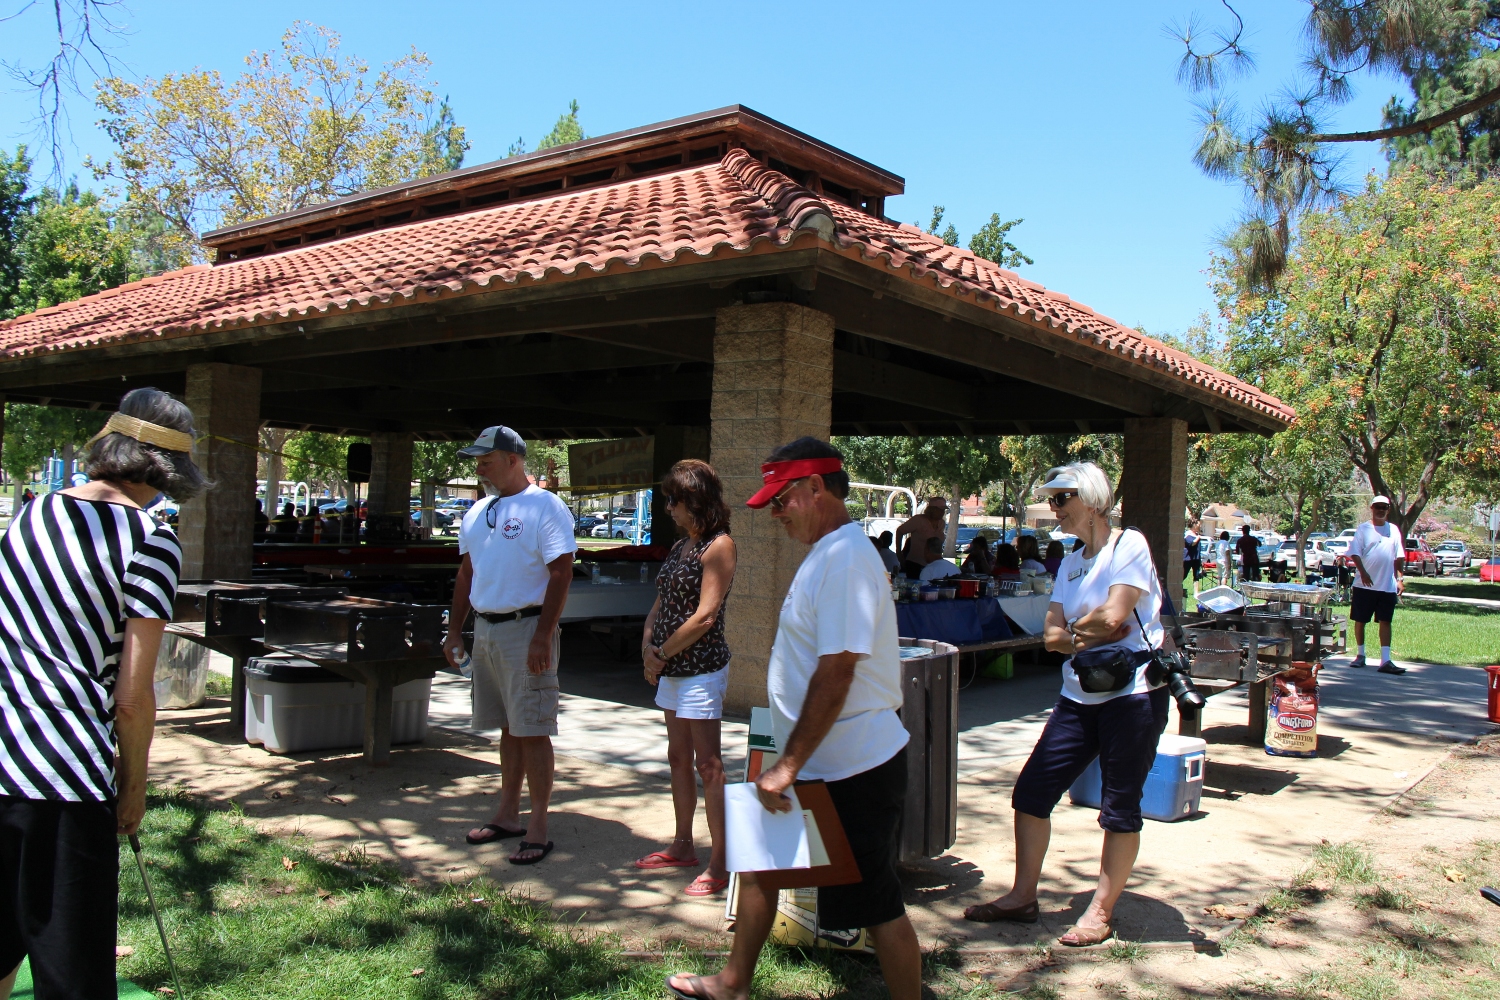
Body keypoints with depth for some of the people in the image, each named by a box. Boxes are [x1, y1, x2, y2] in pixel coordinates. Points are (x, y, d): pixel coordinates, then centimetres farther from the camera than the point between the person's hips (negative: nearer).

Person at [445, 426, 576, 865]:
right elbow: (466, 575, 19)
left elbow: (561, 574, -15)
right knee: (508, 728, 14)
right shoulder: (477, 513, 14)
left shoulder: (545, 507, -9)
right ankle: (507, 813, 24)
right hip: (485, 629, 7)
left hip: (526, 628, -7)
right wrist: (454, 631, 15)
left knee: (532, 731, -4)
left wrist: (542, 637, -20)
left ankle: (538, 827, 3)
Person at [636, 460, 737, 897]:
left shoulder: (718, 545, -12)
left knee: (708, 765, -6)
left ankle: (719, 864, 0)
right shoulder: (681, 545, 14)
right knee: (678, 758, 16)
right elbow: (661, 603, 14)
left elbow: (705, 616, -18)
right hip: (672, 669, 9)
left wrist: (662, 654, -11)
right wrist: (648, 643, -4)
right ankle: (683, 846, 28)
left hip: (702, 668, -9)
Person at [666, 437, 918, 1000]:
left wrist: (789, 766, -24)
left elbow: (836, 671, -27)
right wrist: (788, 762, 20)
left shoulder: (845, 558, -21)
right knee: (760, 861, 21)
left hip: (852, 769, -11)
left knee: (877, 906, 3)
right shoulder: (827, 554, 11)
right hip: (821, 763, 11)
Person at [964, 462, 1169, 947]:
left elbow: (1113, 617, -18)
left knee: (1120, 808, 3)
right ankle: (1023, 896, 18)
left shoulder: (1129, 545, -7)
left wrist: (1075, 627, 0)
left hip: (1132, 693, -7)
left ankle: (1100, 914, 16)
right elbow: (1054, 636, 7)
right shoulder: (1070, 564, 14)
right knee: (1031, 792, 4)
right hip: (1081, 695, 7)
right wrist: (1091, 638, -12)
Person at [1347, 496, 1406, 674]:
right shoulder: (1363, 529, 0)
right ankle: (1360, 655, 20)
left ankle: (1385, 661, -4)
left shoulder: (1393, 530, 10)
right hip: (1364, 585, -2)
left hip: (1388, 586, 2)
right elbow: (1355, 553, -7)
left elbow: (1399, 557, 13)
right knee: (1360, 620, 6)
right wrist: (1363, 572, -20)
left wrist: (1400, 578, 6)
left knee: (1385, 622, -1)